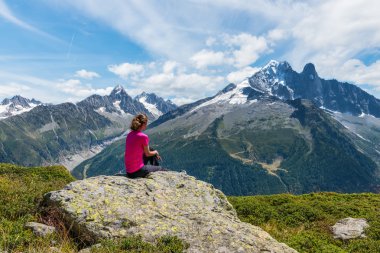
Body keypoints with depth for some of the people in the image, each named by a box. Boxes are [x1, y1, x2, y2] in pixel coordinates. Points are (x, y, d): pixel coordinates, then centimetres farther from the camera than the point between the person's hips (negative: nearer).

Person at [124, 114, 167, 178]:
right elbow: (147, 154, -7)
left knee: (151, 150, 23)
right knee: (161, 169, 15)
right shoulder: (143, 136, -20)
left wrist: (154, 153, 23)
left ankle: (156, 170, 36)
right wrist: (156, 152, 15)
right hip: (137, 172, -8)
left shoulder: (130, 134, 3)